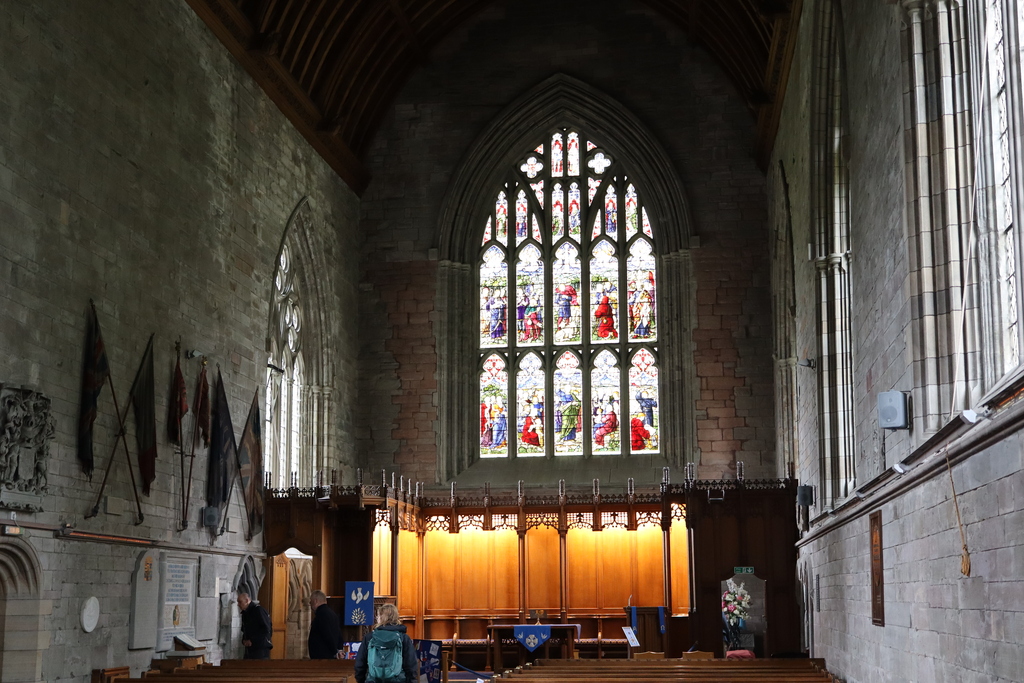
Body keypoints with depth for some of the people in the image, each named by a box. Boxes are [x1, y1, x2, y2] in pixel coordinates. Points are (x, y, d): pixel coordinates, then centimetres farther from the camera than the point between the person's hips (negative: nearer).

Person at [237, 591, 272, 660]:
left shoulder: (258, 610, -9)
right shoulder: (245, 613, 17)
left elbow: (266, 629, -15)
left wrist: (252, 641, -15)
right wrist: (244, 640, 5)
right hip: (249, 649, 8)